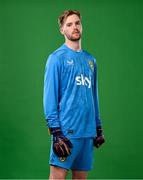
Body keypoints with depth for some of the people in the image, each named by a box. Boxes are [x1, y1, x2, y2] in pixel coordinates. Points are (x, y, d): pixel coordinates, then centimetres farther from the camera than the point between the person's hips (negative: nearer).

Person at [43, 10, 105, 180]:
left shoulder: (90, 60, 15)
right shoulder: (57, 58, -4)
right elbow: (49, 96, -9)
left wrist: (98, 127, 16)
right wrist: (56, 132, -16)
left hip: (88, 130, 6)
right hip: (67, 131, -6)